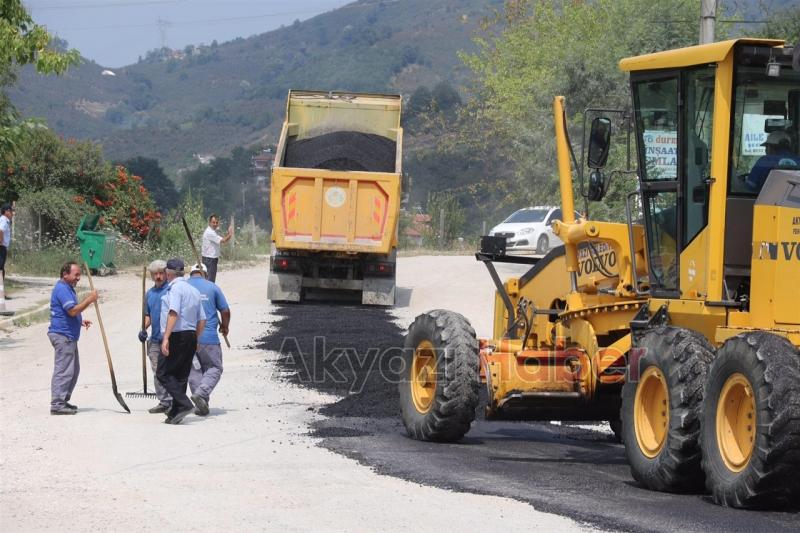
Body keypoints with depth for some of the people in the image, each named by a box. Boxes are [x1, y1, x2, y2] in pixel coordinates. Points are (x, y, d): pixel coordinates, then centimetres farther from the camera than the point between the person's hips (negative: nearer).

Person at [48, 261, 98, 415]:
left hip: (69, 336, 11)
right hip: (62, 335, -11)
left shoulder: (68, 288, 19)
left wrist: (80, 321, 16)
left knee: (73, 370, 15)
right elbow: (73, 310, -23)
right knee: (63, 370, -11)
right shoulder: (62, 289, -15)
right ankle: (57, 404, -12)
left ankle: (63, 400, 21)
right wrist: (89, 299, -17)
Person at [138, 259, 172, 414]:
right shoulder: (150, 293, 17)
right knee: (157, 372, 9)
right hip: (155, 339, 7)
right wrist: (144, 329, 6)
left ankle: (174, 402, -8)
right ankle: (164, 402, 16)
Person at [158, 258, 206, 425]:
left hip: (176, 336, -9)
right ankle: (175, 413, 12)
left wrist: (166, 337, -27)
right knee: (181, 376, 11)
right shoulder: (193, 291, 17)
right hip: (191, 336, 9)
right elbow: (202, 320, 18)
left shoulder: (175, 288, -9)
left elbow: (173, 313, -22)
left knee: (163, 373, -5)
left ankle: (184, 404, -18)